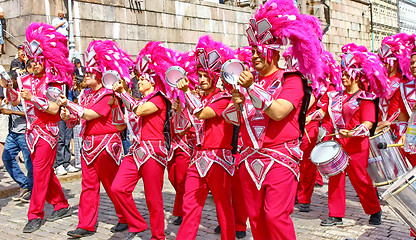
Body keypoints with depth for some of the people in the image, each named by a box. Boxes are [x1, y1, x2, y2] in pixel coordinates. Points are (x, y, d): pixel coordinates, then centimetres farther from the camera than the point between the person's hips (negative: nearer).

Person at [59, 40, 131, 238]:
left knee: (111, 184, 3)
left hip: (105, 144, -7)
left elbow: (89, 115, -20)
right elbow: (80, 117, 14)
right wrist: (68, 116, -7)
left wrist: (68, 104, -19)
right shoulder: (87, 95, 12)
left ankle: (125, 218, 21)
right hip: (88, 143, 7)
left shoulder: (108, 95, -11)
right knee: (88, 184, 7)